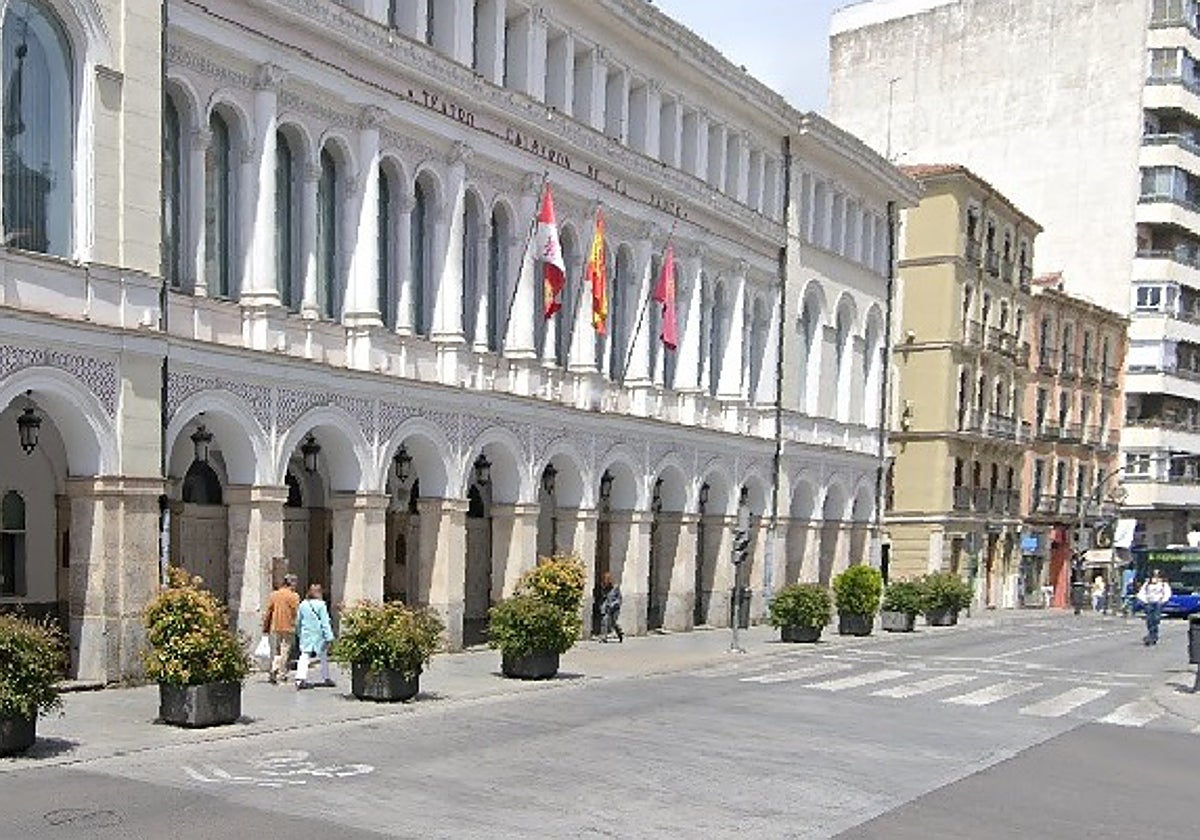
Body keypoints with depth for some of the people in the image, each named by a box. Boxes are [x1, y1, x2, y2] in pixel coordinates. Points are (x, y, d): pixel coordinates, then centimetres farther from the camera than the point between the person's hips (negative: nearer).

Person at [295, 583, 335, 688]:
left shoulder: (303, 605, 3)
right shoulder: (321, 605, -11)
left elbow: (298, 621, 12)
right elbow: (325, 622, -12)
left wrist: (299, 633, 26)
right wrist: (328, 637, -11)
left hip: (306, 635, 3)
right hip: (318, 635, -3)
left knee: (304, 656, -1)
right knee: (323, 656, 13)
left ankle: (300, 678, -17)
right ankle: (326, 678, 24)